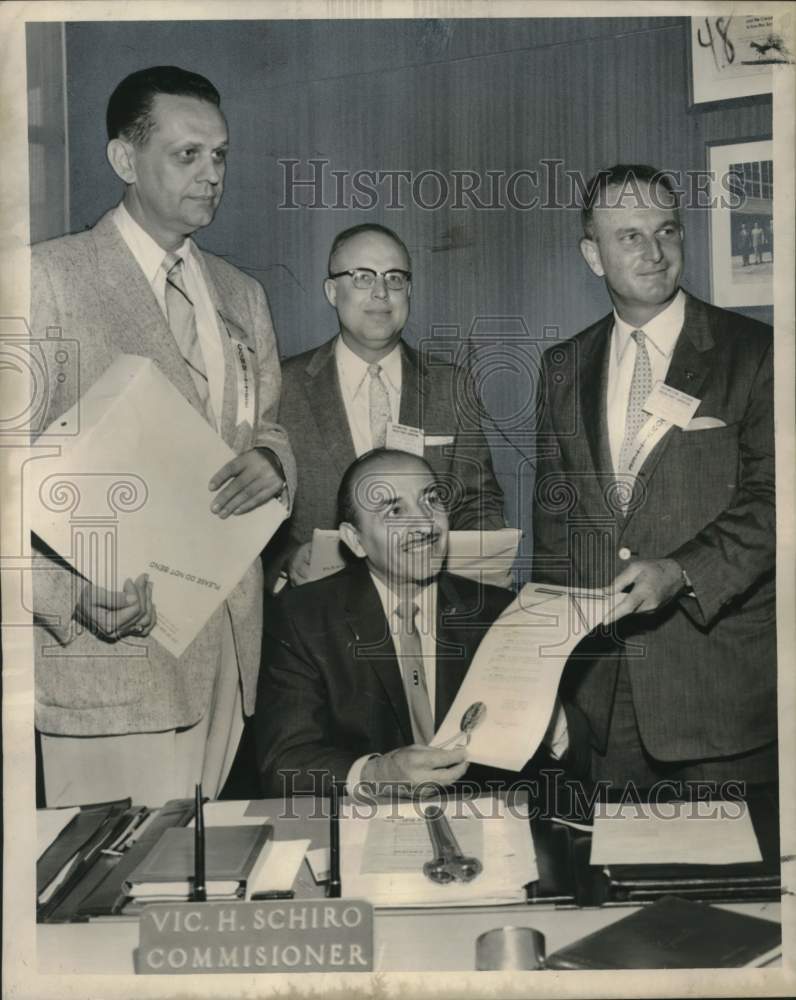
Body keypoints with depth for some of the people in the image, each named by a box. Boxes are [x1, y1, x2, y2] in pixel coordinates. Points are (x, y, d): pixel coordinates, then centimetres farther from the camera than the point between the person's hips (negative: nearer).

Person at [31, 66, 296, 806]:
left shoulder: (241, 296, 17)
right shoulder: (50, 278, -3)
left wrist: (270, 460, -2)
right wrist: (68, 593, -19)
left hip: (228, 643, 6)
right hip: (113, 634, -5)